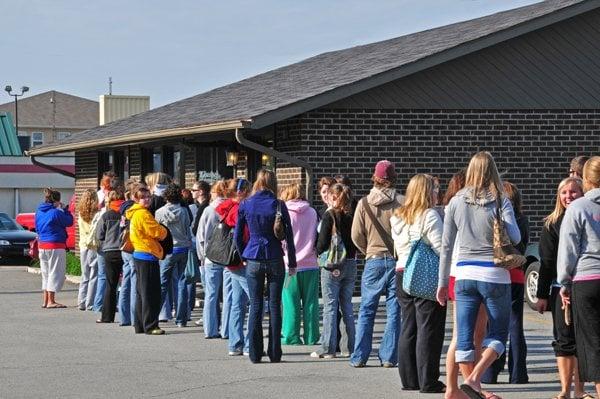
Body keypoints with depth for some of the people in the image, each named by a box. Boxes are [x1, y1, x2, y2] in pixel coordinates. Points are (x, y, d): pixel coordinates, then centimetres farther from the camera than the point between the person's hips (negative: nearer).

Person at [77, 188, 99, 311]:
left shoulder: (81, 215, 5)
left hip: (83, 247, 6)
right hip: (94, 247, -6)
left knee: (85, 277, 13)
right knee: (93, 277, -2)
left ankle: (82, 303, 13)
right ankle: (90, 303, -3)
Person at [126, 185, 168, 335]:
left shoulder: (135, 213, 16)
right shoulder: (143, 214, -15)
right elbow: (159, 232, -14)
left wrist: (159, 233, 5)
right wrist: (164, 231, 6)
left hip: (139, 255, 10)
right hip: (148, 256, -10)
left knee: (142, 293, 14)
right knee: (151, 294, -6)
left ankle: (140, 325, 17)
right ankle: (150, 326, -5)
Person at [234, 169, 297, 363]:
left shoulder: (245, 205, -1)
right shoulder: (279, 205, -5)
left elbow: (237, 235, 5)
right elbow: (289, 235, -2)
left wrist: (244, 256, 17)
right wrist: (292, 263, 5)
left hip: (253, 260, 1)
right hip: (275, 260, -1)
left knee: (255, 306, 5)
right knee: (274, 306, 5)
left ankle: (255, 354, 3)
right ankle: (274, 353, 6)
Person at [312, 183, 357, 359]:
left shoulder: (329, 215, -11)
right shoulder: (353, 216, 1)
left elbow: (323, 242, -13)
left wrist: (319, 252, 6)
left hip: (332, 265, -5)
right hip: (350, 263, 5)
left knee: (330, 306, 0)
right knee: (347, 305, 14)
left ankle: (328, 348, -1)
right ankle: (351, 346, 16)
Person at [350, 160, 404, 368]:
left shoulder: (364, 203, -3)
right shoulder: (401, 202, -8)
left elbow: (357, 236, 0)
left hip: (373, 260, 1)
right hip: (398, 259, -1)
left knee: (366, 310, 9)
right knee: (394, 310, 5)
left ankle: (359, 357, 8)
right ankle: (389, 356, 4)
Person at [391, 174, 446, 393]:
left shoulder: (398, 217, 13)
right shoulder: (430, 216, -11)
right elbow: (440, 249, -15)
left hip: (402, 274, 8)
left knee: (408, 328, 12)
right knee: (429, 330, -4)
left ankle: (409, 379, 15)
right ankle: (428, 381, -4)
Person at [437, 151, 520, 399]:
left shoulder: (456, 202, 3)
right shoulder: (500, 201, -5)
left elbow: (446, 246, 6)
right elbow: (515, 238, -11)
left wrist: (442, 282, 13)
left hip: (464, 275, 2)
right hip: (495, 276, -2)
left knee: (464, 338, 7)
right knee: (498, 334, 9)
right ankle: (474, 379, -10)